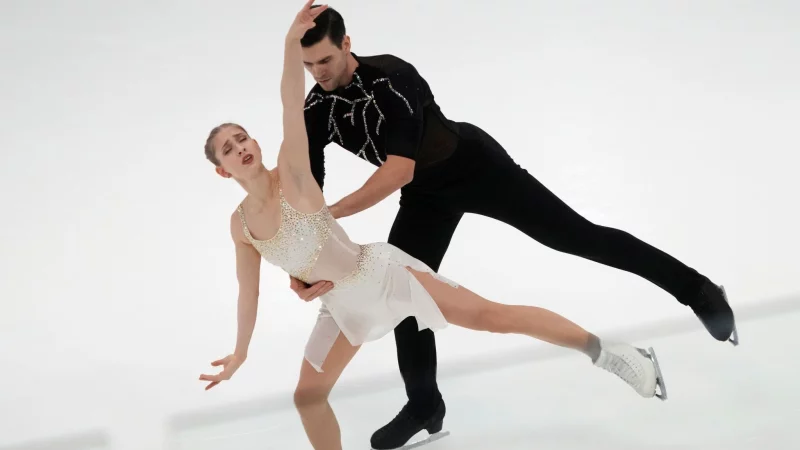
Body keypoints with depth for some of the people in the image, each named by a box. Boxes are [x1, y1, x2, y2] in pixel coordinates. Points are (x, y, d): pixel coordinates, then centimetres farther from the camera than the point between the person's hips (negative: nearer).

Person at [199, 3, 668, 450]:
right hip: (344, 304, 7)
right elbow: (248, 289, 15)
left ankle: (605, 351, -3)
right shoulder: (240, 223, 3)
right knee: (308, 396, 8)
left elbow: (294, 107, -29)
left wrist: (293, 43, -45)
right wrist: (241, 351, 21)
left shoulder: (291, 171, -13)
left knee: (490, 315, -12)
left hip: (377, 272, -7)